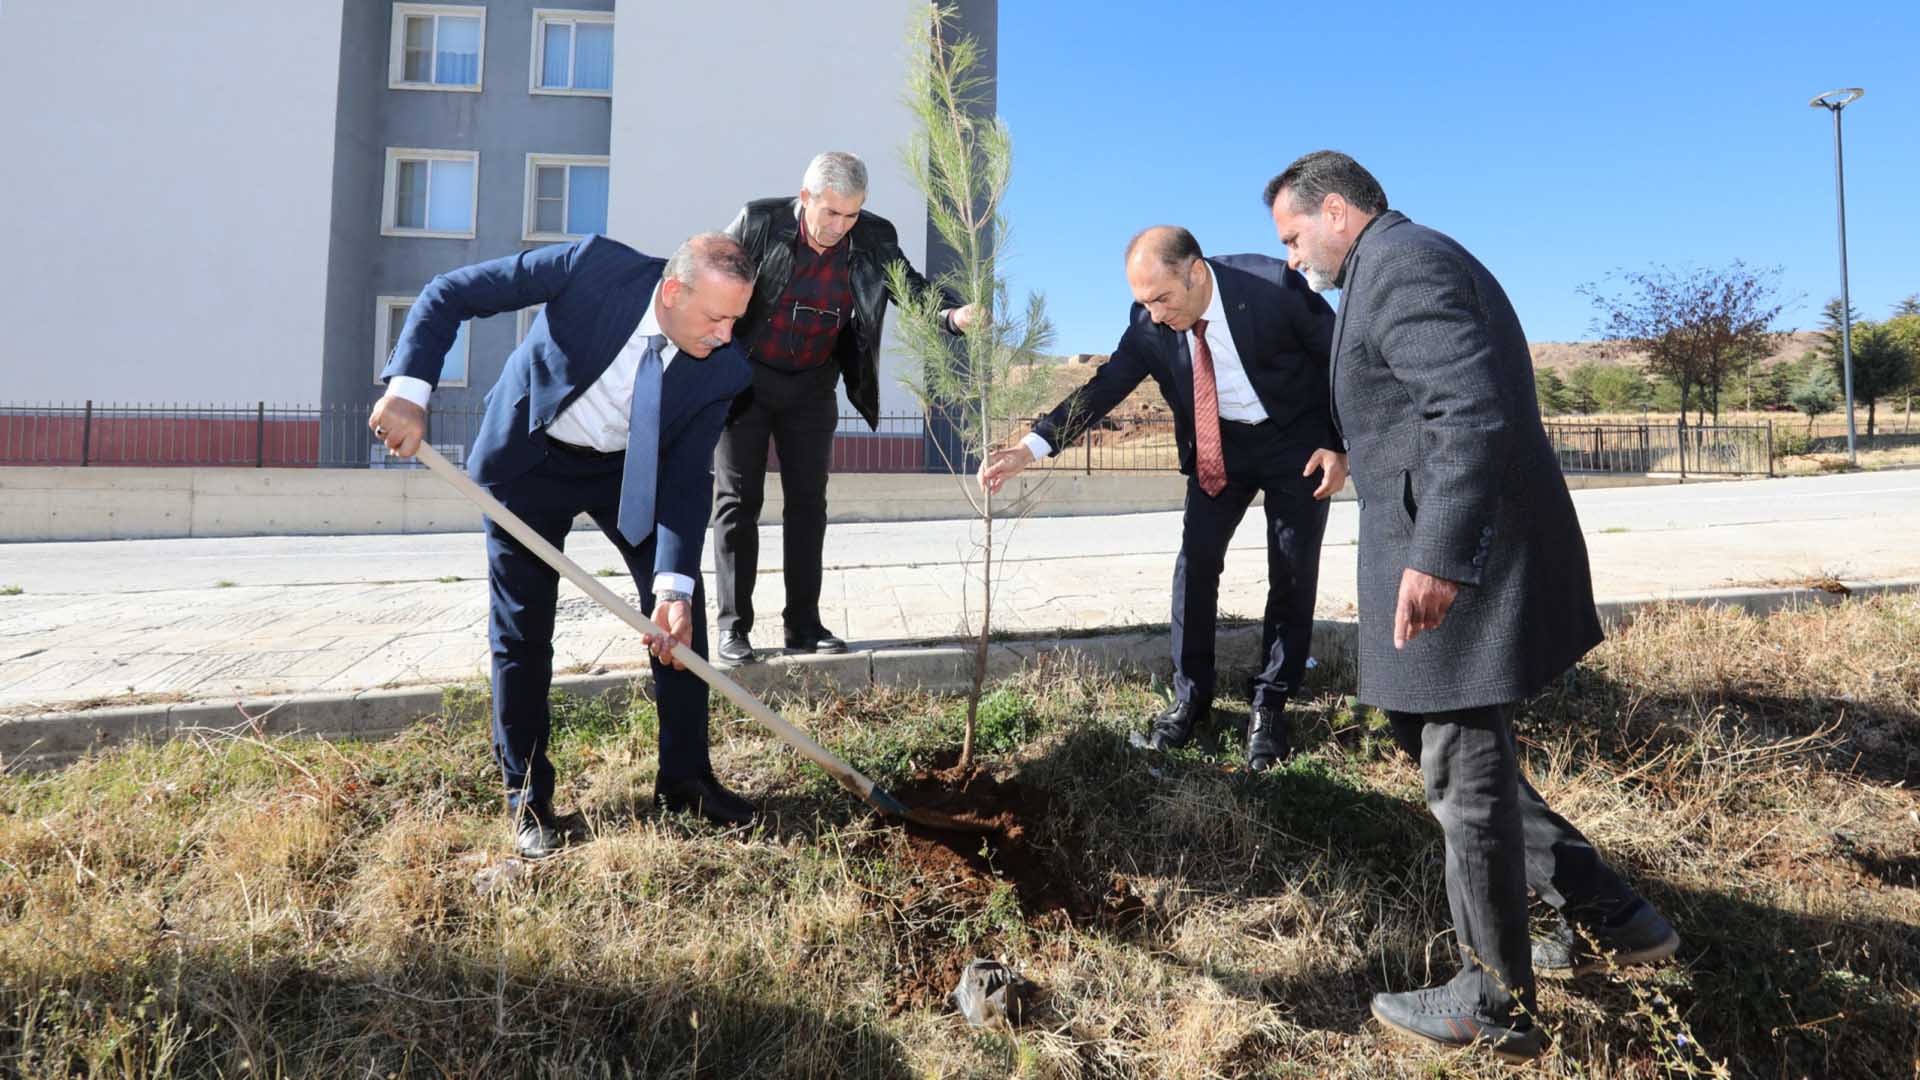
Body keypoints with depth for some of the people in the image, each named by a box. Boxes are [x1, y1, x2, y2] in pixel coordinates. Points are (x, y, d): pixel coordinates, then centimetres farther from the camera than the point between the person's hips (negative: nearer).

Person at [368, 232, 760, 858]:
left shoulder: (724, 370, -22)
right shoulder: (595, 266, -29)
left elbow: (686, 480, -19)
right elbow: (450, 294, -22)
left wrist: (674, 585, -30)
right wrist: (409, 390, -34)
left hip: (628, 469, 3)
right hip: (529, 460, -2)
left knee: (681, 614, -3)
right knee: (521, 632, 0)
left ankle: (684, 778, 13)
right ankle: (527, 796, 16)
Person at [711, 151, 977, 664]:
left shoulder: (874, 239, -10)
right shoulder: (758, 222, -16)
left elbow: (914, 288, -10)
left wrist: (955, 314, -32)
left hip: (812, 386, 3)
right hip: (743, 377, -3)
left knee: (808, 501, 5)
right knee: (739, 499, 0)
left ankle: (804, 623, 12)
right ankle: (733, 625, 6)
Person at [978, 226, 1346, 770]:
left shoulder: (1275, 286, -26)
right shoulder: (1150, 323, -16)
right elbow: (1105, 386, -17)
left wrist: (1338, 445, -15)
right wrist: (1031, 448, -29)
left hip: (1296, 441, -2)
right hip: (1216, 445, 3)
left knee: (1292, 572, -2)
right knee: (1195, 560, -5)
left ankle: (1269, 705, 11)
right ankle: (1190, 698, 8)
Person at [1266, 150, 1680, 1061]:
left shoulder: (1400, 264, -12)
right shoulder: (1412, 263, 20)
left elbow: (1475, 413, -26)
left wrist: (1437, 558, -30)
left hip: (1458, 568, -11)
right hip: (1456, 553, 11)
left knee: (1465, 778, 2)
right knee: (1430, 735, 20)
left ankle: (1494, 1006, 20)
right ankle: (1606, 915, 28)